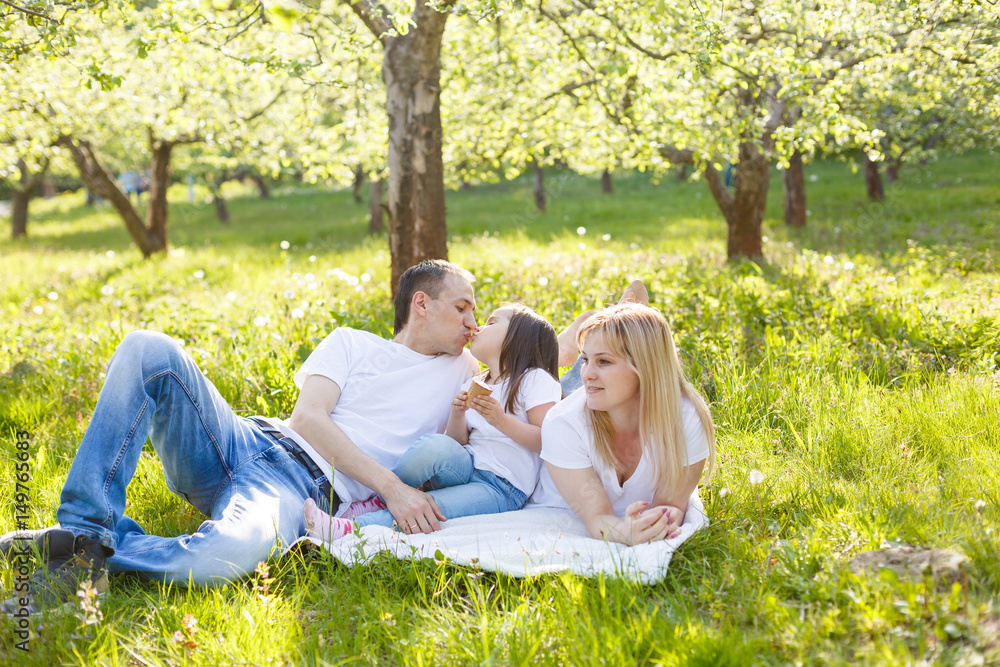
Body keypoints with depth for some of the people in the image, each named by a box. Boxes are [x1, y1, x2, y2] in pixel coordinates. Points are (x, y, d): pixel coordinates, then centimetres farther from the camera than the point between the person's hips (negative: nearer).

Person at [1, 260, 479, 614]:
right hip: (249, 439, 3)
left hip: (305, 487, -2)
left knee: (228, 555, -41)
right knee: (148, 350, -23)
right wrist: (390, 486, -9)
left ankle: (83, 549, -17)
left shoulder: (460, 372, 22)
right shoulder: (351, 344, 18)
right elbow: (308, 417, 2)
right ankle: (85, 524, -23)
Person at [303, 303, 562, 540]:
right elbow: (458, 443, 14)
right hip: (467, 468, 5)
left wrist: (501, 420, -19)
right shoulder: (473, 385, 23)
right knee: (435, 445, -30)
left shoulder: (536, 379, 2)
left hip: (502, 489, -5)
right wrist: (457, 416, -6)